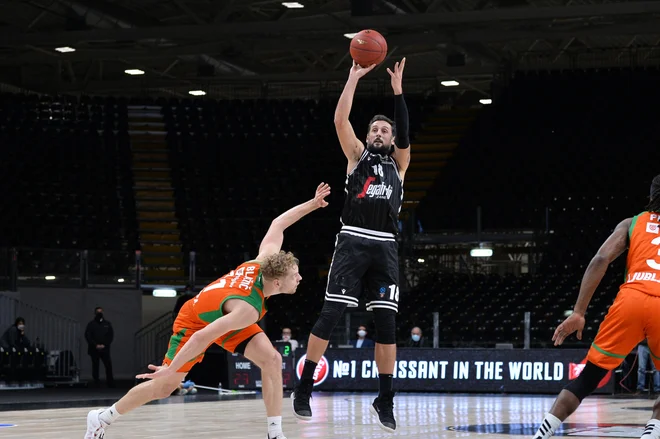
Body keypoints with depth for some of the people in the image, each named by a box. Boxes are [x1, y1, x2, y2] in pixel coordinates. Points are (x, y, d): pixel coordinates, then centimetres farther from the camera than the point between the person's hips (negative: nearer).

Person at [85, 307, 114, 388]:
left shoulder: (107, 324, 12)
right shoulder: (91, 324, 6)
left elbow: (111, 336, 8)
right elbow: (87, 336, -1)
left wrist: (104, 345, -6)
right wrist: (95, 345, -11)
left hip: (105, 349, 1)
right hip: (94, 350, -1)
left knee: (108, 366, -8)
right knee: (95, 367, -1)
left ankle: (111, 384, -5)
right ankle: (97, 384, 2)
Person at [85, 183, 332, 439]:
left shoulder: (266, 261, -24)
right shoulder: (248, 309, -43)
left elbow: (277, 224, -6)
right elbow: (203, 337, -41)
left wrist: (312, 204, -8)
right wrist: (172, 368, -35)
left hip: (223, 315, 7)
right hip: (194, 323, -7)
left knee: (272, 360, -13)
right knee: (163, 387, -1)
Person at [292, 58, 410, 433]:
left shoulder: (398, 163, 17)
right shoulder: (358, 155, 14)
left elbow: (404, 134, -2)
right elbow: (340, 120, 1)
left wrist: (398, 90, -9)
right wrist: (354, 78, -1)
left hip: (385, 247, 2)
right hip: (353, 242, -2)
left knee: (387, 323, -1)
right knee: (331, 314, -9)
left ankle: (385, 400, 7)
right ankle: (304, 387, 1)